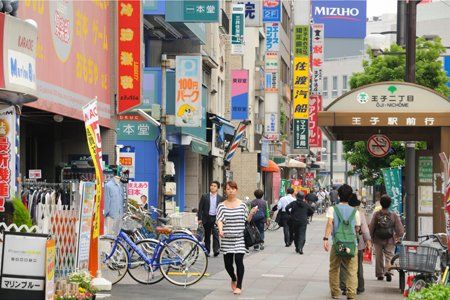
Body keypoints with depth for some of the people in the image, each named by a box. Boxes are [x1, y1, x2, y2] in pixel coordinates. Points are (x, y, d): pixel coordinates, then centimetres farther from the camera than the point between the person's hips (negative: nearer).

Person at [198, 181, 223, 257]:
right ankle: (207, 251, 16)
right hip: (207, 218, 1)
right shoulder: (204, 196, 4)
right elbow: (200, 208, 3)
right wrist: (199, 219, -3)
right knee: (207, 235, 7)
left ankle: (216, 250, -17)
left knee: (215, 234, -16)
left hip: (216, 218, -1)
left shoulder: (220, 198, 6)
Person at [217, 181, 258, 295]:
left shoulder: (242, 205, 5)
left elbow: (247, 220, 10)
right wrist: (220, 230, -28)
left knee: (239, 260, -13)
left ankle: (239, 286, 0)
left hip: (239, 238, -1)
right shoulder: (222, 206, 3)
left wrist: (252, 213, -9)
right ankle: (233, 278, 37)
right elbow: (219, 220, -9)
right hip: (226, 239, 1)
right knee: (228, 263, 5)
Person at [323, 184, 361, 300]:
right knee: (352, 271, 1)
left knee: (334, 270, 15)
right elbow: (357, 228, 8)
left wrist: (326, 238, -20)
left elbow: (330, 223, -14)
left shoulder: (332, 209, 1)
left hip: (336, 244, 0)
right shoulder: (355, 211, 5)